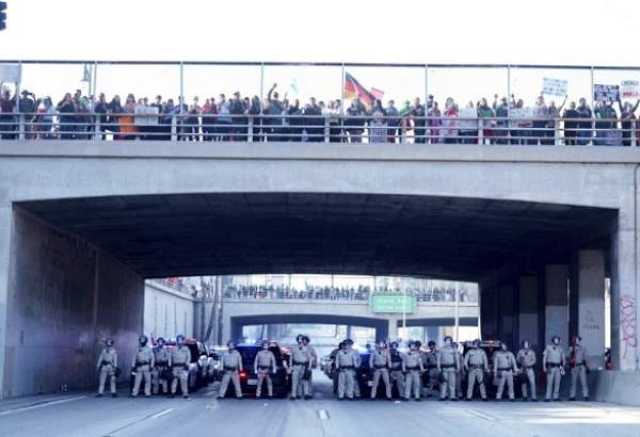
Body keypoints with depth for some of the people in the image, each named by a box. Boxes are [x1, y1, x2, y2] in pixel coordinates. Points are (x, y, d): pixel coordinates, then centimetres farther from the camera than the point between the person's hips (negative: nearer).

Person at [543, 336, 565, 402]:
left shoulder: (560, 349, 13)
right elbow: (544, 357, 3)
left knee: (557, 383, 0)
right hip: (551, 367, -4)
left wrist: (563, 366, 11)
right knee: (549, 382, -8)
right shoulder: (548, 347, 4)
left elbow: (563, 358, 20)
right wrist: (544, 366, -3)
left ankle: (556, 396, 5)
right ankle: (548, 397, -7)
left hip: (558, 367, 4)